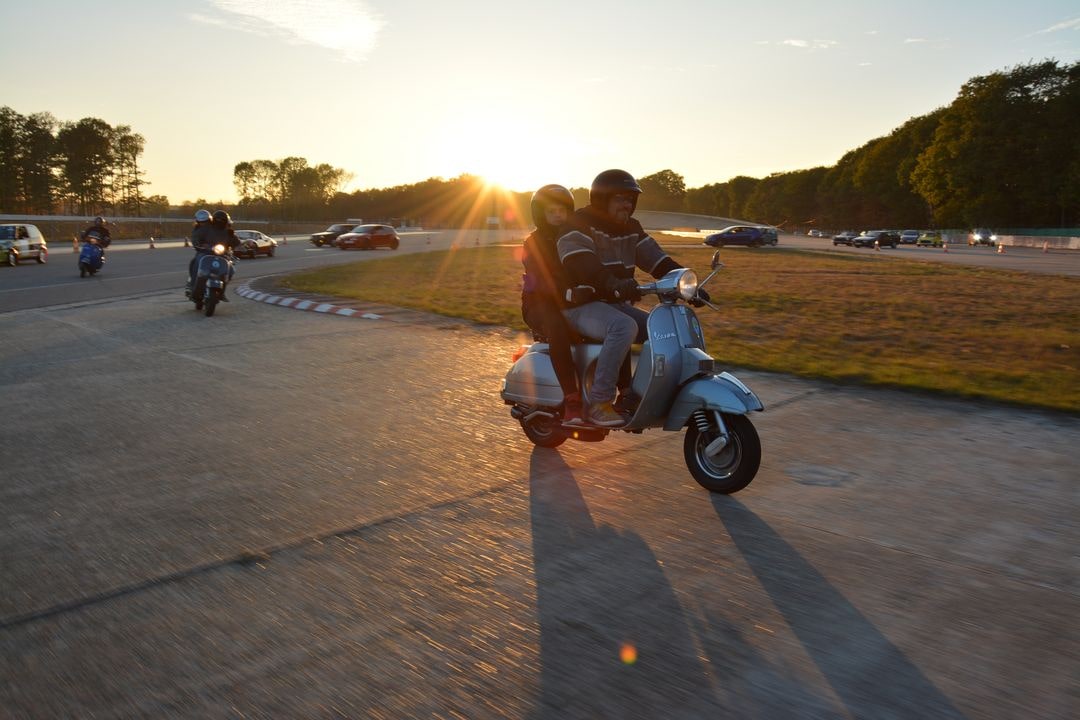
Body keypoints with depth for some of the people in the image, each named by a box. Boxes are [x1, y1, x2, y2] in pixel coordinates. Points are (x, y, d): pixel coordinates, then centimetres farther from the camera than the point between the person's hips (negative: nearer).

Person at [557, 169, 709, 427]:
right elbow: (581, 263, -28)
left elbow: (658, 261, 9)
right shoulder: (579, 223, -9)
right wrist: (614, 284, -45)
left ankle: (630, 393, -2)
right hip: (583, 305, -8)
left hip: (617, 305, 8)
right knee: (624, 328, -35)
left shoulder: (631, 229, 14)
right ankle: (598, 403, -31)